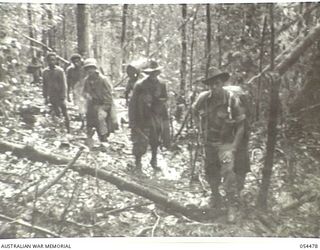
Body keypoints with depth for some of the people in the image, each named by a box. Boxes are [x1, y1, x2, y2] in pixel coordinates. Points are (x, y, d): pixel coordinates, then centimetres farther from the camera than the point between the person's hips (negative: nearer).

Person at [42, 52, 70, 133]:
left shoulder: (60, 71, -9)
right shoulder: (45, 71, 4)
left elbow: (64, 85, -10)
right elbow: (45, 85, 10)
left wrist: (63, 98, -14)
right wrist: (45, 97, 8)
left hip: (60, 96, -3)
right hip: (52, 97, 3)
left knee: (64, 113, 4)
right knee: (55, 114, 13)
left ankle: (68, 131, 14)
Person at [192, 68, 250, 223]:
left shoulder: (233, 100, -20)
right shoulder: (203, 98, -11)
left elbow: (241, 126, -15)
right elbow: (195, 110, 13)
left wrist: (234, 147, -19)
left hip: (226, 142, -4)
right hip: (209, 142, 4)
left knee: (229, 172, -18)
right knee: (210, 172, 16)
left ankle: (233, 206, -5)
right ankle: (215, 196, 42)